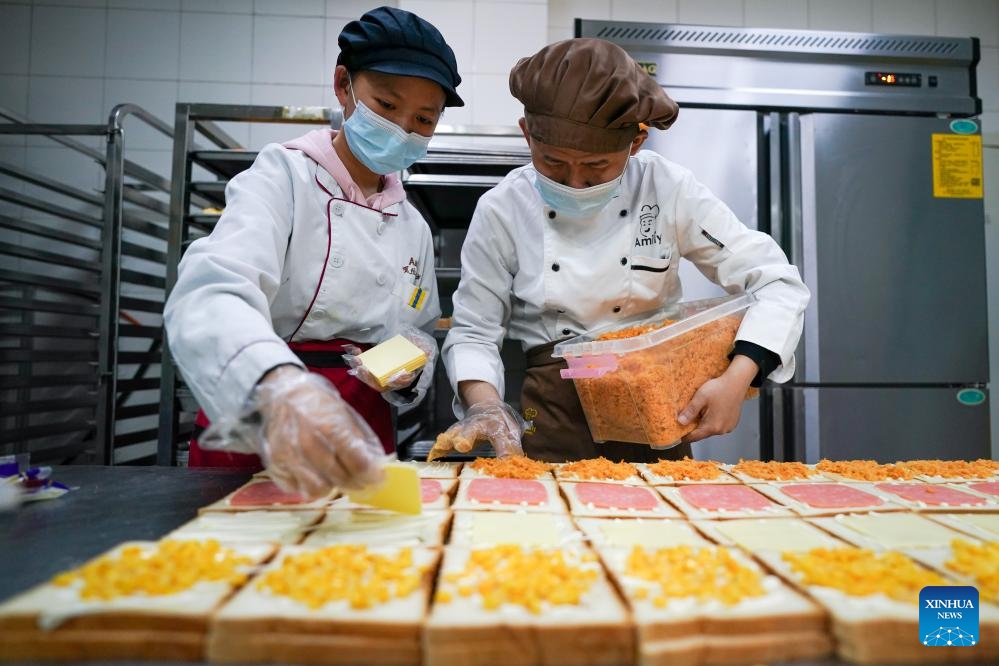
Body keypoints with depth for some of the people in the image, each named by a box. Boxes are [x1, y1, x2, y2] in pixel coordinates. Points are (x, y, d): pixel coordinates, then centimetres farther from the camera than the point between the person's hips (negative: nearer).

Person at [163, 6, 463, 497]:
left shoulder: (413, 226, 10)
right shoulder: (283, 176, -5)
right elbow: (209, 299, -22)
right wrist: (278, 387, -42)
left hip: (360, 443, 4)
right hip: (253, 441, -3)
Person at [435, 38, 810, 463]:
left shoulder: (668, 189, -12)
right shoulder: (502, 209, -10)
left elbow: (779, 284, -9)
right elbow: (473, 331, -3)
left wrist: (737, 379, -23)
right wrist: (484, 405, -21)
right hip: (550, 423, 0)